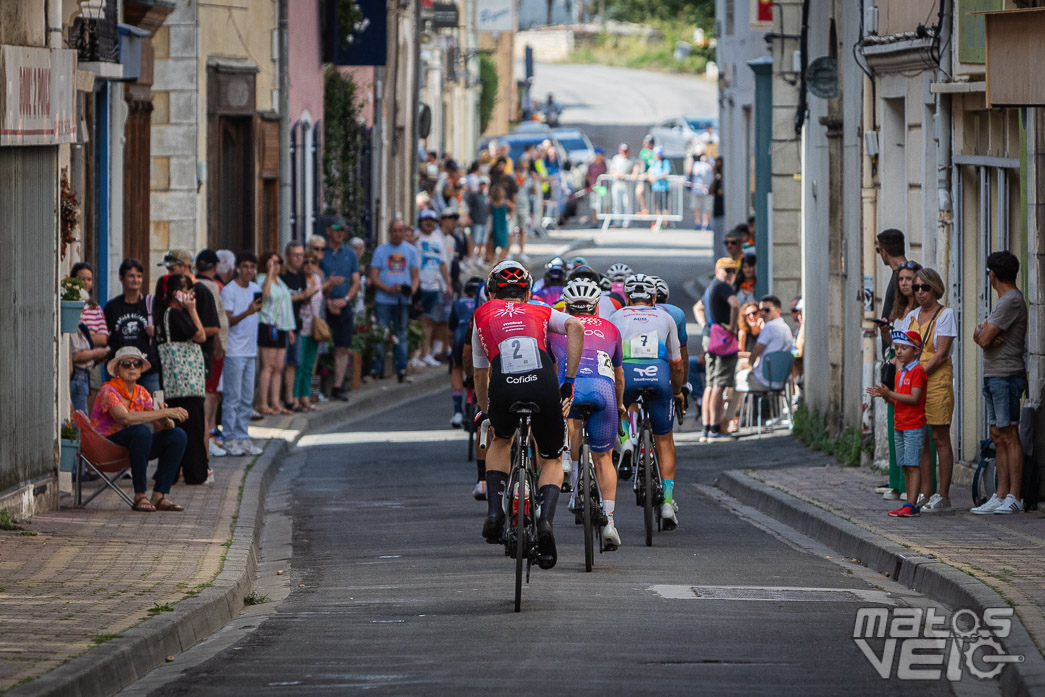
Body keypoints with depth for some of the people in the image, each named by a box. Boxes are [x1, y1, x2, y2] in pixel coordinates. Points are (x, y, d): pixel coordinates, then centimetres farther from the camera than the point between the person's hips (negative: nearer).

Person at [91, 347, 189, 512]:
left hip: (132, 446, 8)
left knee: (178, 436, -8)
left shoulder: (141, 393, 8)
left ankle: (159, 497, -14)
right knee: (141, 431, -35)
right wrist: (166, 412, -31)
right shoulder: (109, 390, -14)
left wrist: (164, 420, -24)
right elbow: (125, 418, -32)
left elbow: (161, 426, 2)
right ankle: (140, 497, -30)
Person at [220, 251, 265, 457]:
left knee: (247, 398, 8)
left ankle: (242, 437, 12)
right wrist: (248, 312, -29)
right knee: (233, 398, -5)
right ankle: (229, 438, -1)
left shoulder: (255, 289, 13)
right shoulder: (229, 291, -10)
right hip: (234, 353, -7)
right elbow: (227, 321, -15)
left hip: (250, 352, 7)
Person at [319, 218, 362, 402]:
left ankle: (338, 386, 9)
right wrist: (327, 302, -13)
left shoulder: (350, 254, 12)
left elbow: (356, 282, 12)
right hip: (323, 306, -4)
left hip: (344, 306, 4)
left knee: (342, 348, 3)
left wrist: (345, 299, -6)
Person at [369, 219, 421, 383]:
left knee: (401, 336, 4)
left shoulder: (411, 251, 9)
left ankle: (401, 370, 7)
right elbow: (374, 278, 1)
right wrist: (389, 288, -16)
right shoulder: (380, 251, 5)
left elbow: (415, 276, 8)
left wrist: (412, 289, -13)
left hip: (403, 301, 1)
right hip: (383, 300, -1)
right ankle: (376, 370, 1)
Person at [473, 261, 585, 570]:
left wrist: (484, 411, 53)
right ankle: (546, 520, -6)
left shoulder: (483, 315, 31)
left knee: (500, 441, 34)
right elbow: (575, 326, 6)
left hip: (503, 390, 0)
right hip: (544, 387, 0)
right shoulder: (542, 313, 29)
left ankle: (495, 511, 17)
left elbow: (480, 374, 38)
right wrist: (570, 381, 7)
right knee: (551, 460, 21)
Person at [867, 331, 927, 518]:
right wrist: (884, 395, 1)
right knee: (905, 466, 9)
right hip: (899, 425, 9)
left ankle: (911, 504, -11)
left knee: (912, 465, -9)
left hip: (914, 426, -9)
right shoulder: (899, 373, 17)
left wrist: (890, 394, -21)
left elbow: (914, 399, -19)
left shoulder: (917, 371, -11)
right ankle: (910, 505, 11)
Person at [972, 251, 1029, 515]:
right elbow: (979, 337, 16)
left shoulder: (1011, 301, -13)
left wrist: (983, 332, 6)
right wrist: (983, 332, -6)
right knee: (998, 436, 9)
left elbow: (984, 339, -17)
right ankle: (1001, 495, 10)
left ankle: (1014, 497, -10)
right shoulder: (1004, 301, 20)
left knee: (1009, 435, -9)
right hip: (993, 375, 10)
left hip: (1006, 376, -10)